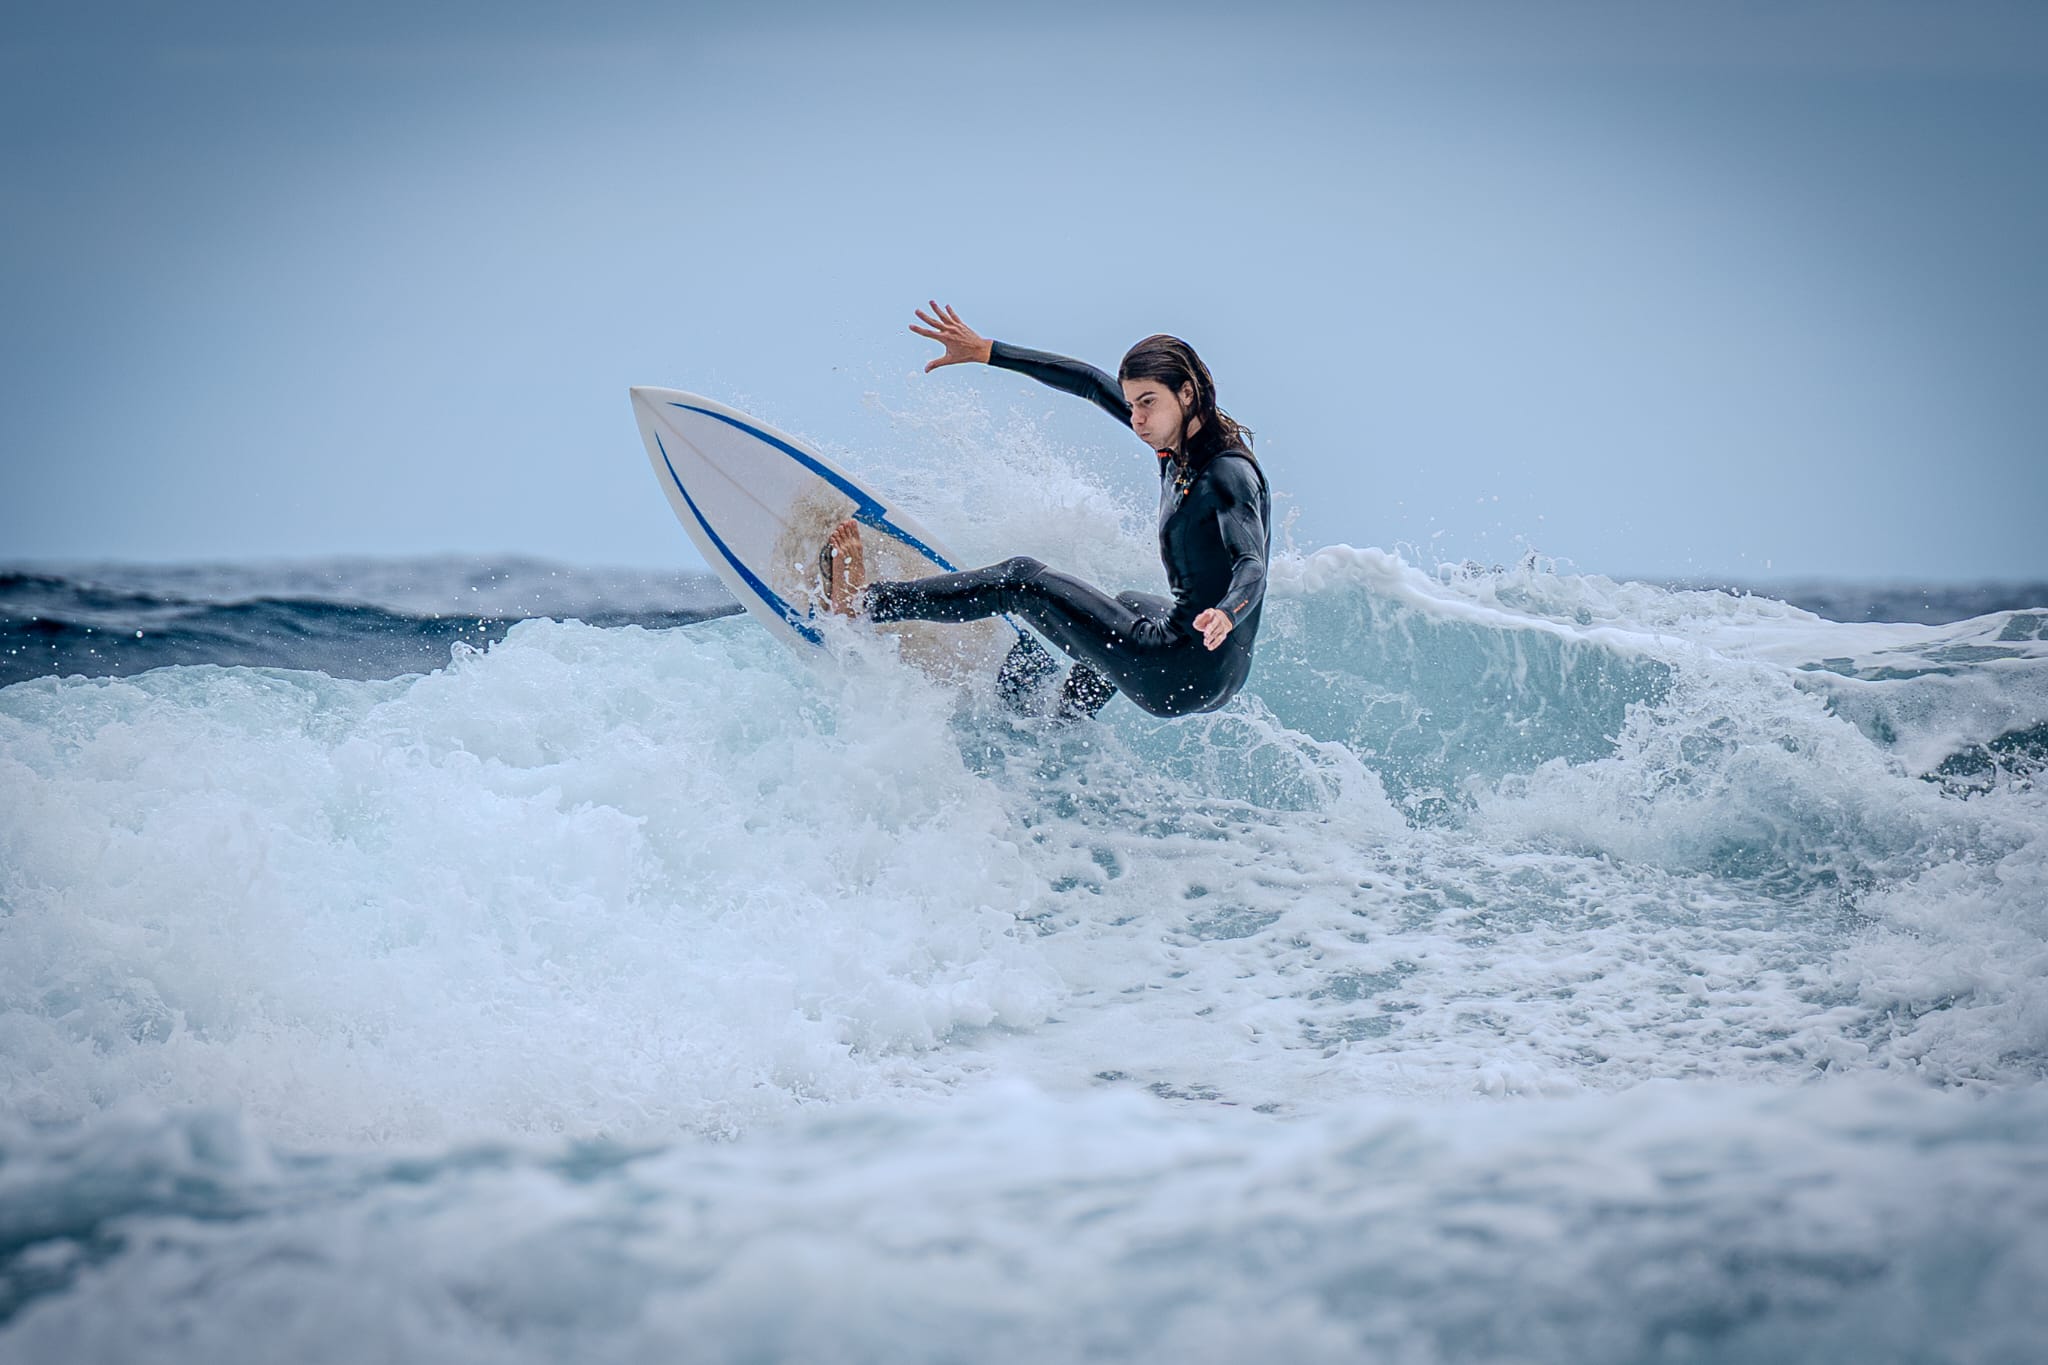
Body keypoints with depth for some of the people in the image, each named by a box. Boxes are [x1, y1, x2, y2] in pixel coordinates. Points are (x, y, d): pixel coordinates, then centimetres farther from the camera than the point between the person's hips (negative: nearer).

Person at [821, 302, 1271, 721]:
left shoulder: (1228, 474, -19)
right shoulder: (1182, 447, 6)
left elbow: (1252, 568, -33)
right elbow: (1093, 383, 13)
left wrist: (1225, 615, -56)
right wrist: (986, 353, 15)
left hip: (1182, 674, -10)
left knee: (1024, 581, -4)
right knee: (1129, 606, 44)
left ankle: (861, 601, 1)